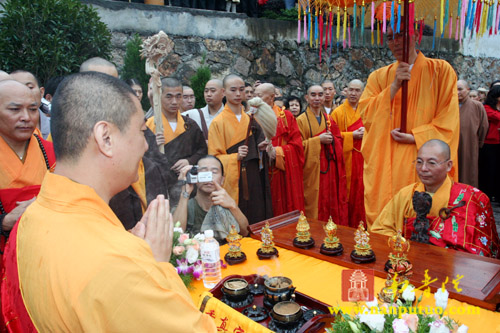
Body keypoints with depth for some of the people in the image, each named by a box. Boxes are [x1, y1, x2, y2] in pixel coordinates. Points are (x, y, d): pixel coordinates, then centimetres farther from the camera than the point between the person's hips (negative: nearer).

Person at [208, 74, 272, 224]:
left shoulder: (250, 119, 12)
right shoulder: (218, 122, -4)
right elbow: (214, 158, -6)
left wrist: (259, 148, 0)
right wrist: (235, 157, -21)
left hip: (254, 180, 5)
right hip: (233, 181, -5)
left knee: (256, 220, 7)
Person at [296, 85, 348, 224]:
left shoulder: (329, 120, 14)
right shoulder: (301, 120, -2)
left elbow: (340, 141, 16)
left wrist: (332, 139, -5)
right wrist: (318, 139, -15)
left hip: (330, 169, 5)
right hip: (312, 170, -5)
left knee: (332, 202, 6)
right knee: (315, 204, -3)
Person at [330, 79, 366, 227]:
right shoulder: (338, 112, 0)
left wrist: (365, 132, -5)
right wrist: (352, 135, -13)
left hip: (362, 159, 3)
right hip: (345, 159, -3)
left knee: (360, 192, 4)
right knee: (346, 193, 1)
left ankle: (359, 225, 17)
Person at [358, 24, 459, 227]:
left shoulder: (441, 70, 5)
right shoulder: (379, 76, 12)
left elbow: (449, 119, 0)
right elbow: (365, 114, 1)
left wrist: (415, 136, -11)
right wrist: (394, 86, -8)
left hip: (422, 162, -2)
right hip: (386, 166, 2)